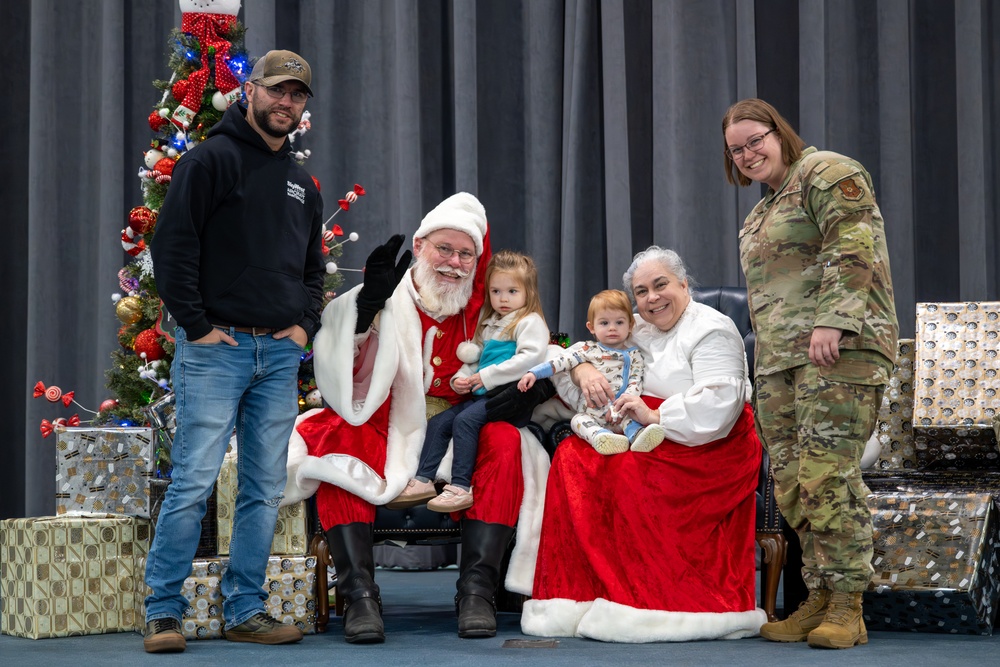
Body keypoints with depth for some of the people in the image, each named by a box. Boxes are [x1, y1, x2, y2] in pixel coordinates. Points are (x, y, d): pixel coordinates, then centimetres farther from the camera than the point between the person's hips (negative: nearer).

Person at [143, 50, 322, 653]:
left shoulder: (303, 184, 19)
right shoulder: (211, 160, -2)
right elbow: (173, 246, -8)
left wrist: (305, 325, 10)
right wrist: (196, 326, -12)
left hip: (281, 354, 6)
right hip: (215, 349, -6)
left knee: (266, 490, 6)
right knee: (194, 483, -9)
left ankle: (246, 611, 13)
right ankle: (164, 611, -1)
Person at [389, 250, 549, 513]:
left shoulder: (530, 322, -5)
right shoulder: (489, 325, 22)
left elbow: (531, 356, -20)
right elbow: (474, 359, 28)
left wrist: (487, 376, -20)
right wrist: (461, 378, 4)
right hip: (481, 394, 9)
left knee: (465, 420, -28)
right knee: (438, 422, -1)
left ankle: (461, 487, -30)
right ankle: (423, 481, -3)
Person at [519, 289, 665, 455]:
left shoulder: (633, 355, 10)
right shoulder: (587, 349, 10)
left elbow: (635, 385, -1)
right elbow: (561, 361, 1)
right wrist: (534, 373, -13)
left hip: (619, 415, 0)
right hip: (590, 413, 0)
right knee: (578, 420, -30)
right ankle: (601, 436, -57)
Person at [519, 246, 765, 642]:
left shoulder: (712, 331, -5)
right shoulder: (636, 331, 19)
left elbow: (717, 409, -18)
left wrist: (655, 417, -22)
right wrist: (583, 370, -4)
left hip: (707, 451, -7)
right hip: (645, 442, 7)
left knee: (628, 472, -33)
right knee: (572, 455, -17)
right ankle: (578, 592, -18)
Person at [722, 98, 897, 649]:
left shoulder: (828, 173, 1)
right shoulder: (761, 213, 28)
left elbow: (853, 248, -12)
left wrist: (831, 321, -22)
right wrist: (767, 360, 22)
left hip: (840, 346, -9)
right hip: (780, 357, 9)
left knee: (827, 473, -15)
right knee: (791, 483, 0)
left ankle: (847, 609, -12)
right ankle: (818, 600, 3)